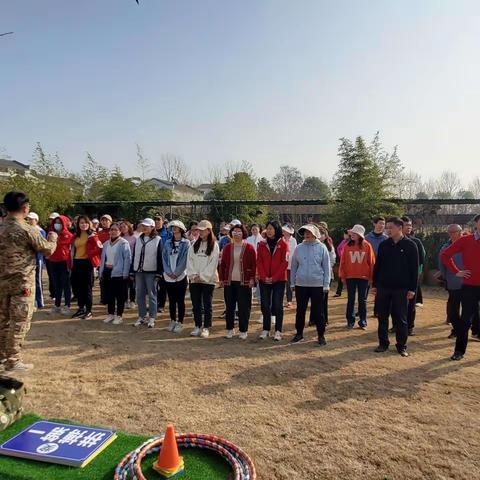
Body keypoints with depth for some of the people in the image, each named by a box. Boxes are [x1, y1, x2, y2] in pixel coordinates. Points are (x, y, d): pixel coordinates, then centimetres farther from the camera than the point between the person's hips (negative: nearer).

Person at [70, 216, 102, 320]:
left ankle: (88, 311, 8)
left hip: (87, 263, -6)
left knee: (87, 287, -1)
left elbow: (100, 248, -14)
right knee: (78, 286, 12)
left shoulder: (92, 235, -5)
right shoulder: (76, 236, 14)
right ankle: (81, 308, 24)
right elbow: (73, 250, 19)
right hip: (77, 263, 6)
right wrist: (72, 263, 15)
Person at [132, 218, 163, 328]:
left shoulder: (157, 240, -3)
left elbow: (160, 257, -7)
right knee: (140, 295, 9)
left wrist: (159, 272, -12)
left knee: (151, 295, 2)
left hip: (151, 272, -5)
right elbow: (134, 255, 14)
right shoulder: (139, 239, 13)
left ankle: (152, 318, 9)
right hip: (139, 271, 5)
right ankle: (141, 317, 19)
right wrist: (132, 270, 9)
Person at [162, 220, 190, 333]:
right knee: (171, 300, 10)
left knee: (180, 300, 1)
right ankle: (172, 321, 22)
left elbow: (184, 260, -9)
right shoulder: (168, 243, 10)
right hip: (168, 276, 4)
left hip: (181, 276, -4)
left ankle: (180, 323, 10)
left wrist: (176, 273, -12)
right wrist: (169, 272, -7)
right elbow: (164, 258, 5)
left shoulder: (186, 243, -3)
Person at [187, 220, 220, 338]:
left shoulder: (214, 245, -3)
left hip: (208, 280, -4)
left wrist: (202, 276, -12)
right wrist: (193, 275, -7)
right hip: (194, 279, 4)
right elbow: (190, 260, 5)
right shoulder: (195, 245, 11)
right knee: (196, 304, 9)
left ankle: (206, 327, 11)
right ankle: (198, 326, 20)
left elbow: (213, 263, -9)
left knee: (207, 305, 2)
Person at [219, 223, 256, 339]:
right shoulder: (227, 248, 7)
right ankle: (230, 329, 22)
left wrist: (252, 279, -8)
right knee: (229, 306, 9)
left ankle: (243, 331, 14)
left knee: (244, 307, 2)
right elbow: (222, 264, 9)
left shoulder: (249, 248, -1)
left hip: (244, 282, -3)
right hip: (229, 282, 3)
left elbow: (254, 265, -1)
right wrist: (221, 279, 4)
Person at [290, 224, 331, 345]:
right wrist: (292, 282, 9)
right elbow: (294, 266, 10)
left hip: (317, 285, -2)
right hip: (300, 284, 3)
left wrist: (326, 284, -4)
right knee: (300, 310, 11)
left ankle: (321, 335, 19)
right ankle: (299, 333, 26)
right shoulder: (299, 248, 4)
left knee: (318, 311, 5)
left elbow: (327, 267, -1)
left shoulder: (322, 248, -2)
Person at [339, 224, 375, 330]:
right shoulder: (347, 246, -1)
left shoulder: (367, 246, -4)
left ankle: (362, 321, 18)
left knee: (362, 300, 8)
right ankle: (350, 320, 19)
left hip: (363, 277, -1)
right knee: (351, 299, 9)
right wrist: (342, 276, -1)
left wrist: (371, 277, -3)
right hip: (350, 276, 1)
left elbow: (371, 262, -2)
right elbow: (343, 262, 1)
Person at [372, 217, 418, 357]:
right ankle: (383, 343, 21)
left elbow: (414, 269, -4)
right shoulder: (383, 245, 6)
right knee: (382, 317, 9)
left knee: (401, 319, 5)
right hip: (383, 287, 3)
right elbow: (377, 266, 10)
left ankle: (401, 346, 18)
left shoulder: (410, 246, -4)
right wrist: (374, 285, 8)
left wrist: (412, 289, -7)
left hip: (401, 289, -3)